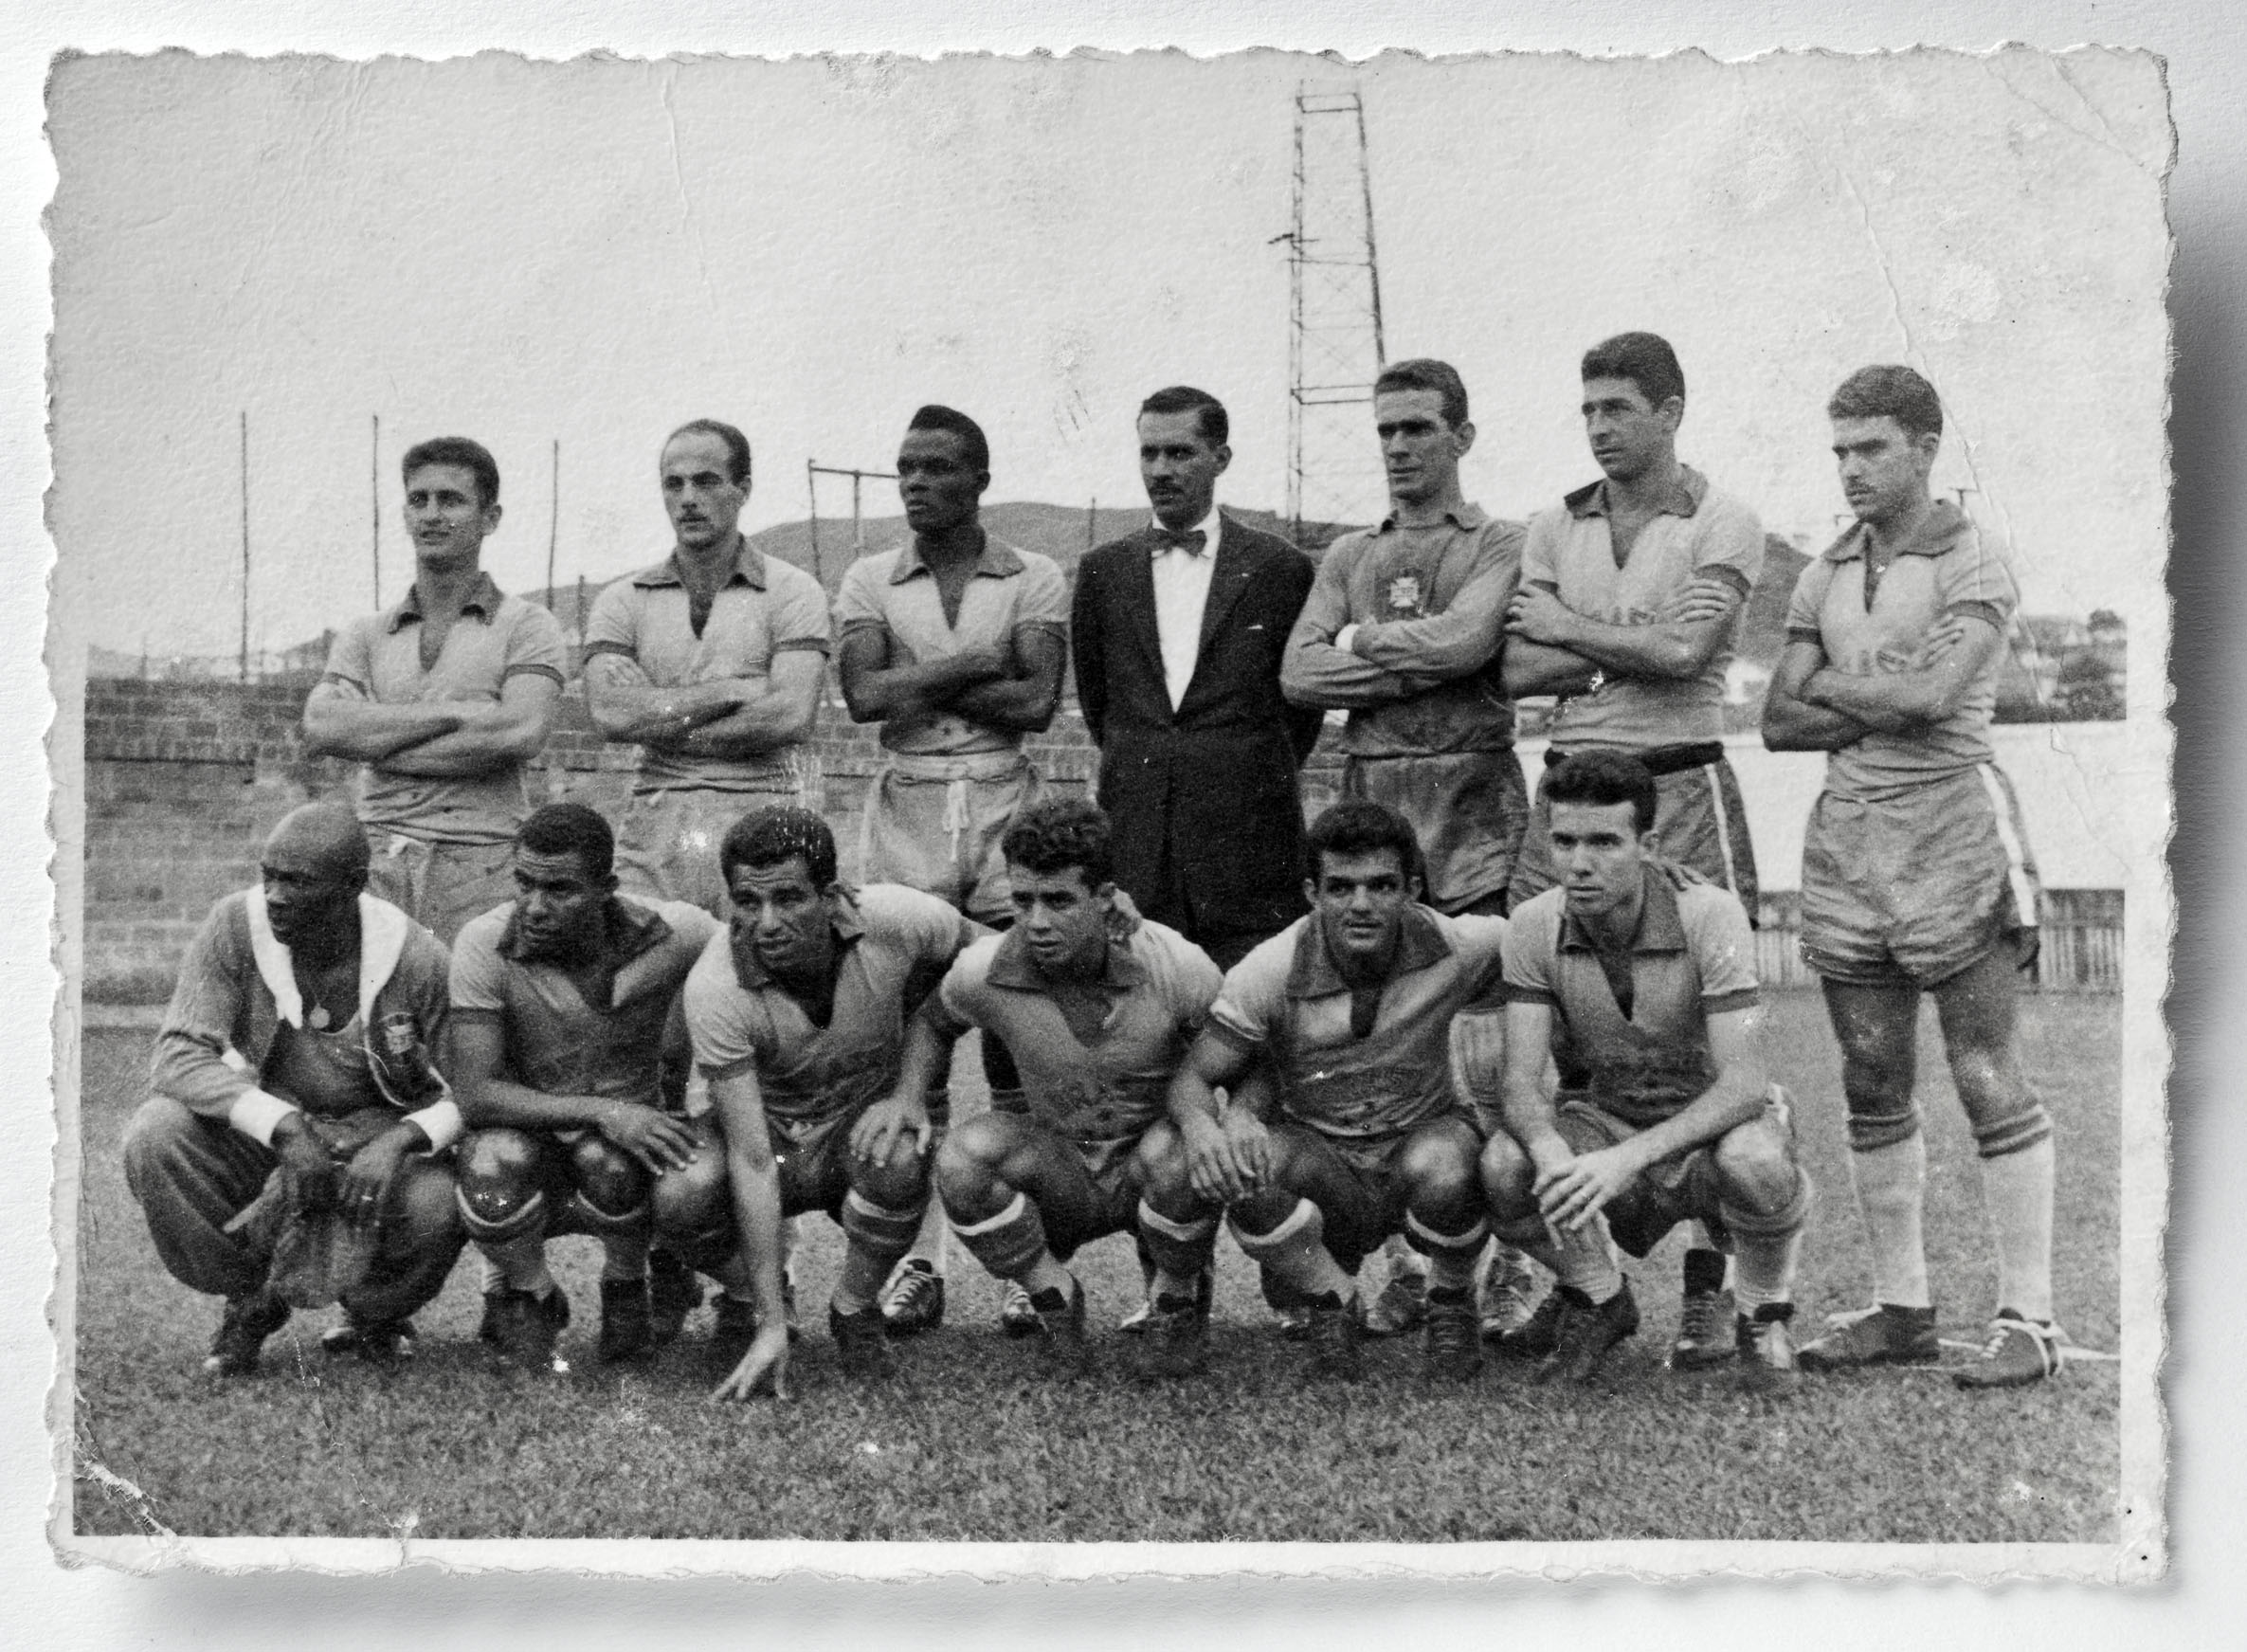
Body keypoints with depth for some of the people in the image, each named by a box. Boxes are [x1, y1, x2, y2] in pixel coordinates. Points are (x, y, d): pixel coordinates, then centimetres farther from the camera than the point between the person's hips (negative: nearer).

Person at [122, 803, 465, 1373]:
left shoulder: (419, 960, -17)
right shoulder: (236, 926, -16)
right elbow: (178, 1057, -20)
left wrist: (400, 1140, -33)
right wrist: (282, 1126, -34)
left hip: (375, 1133, -1)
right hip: (256, 1128, 1)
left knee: (436, 1207, -32)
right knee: (154, 1137, -28)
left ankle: (374, 1315, 8)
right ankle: (249, 1299, 0)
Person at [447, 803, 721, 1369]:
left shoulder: (668, 934, -18)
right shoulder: (485, 945, -21)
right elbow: (476, 1094, -24)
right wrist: (602, 1112, -36)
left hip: (632, 1125, 0)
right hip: (526, 1128, 0)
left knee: (608, 1163, -36)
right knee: (493, 1169, -35)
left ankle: (626, 1294, -1)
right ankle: (531, 1298, 0)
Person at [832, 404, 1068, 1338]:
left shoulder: (1035, 580, 6)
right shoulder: (868, 583, 10)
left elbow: (1036, 703, -7)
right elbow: (864, 696, -6)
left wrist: (920, 686, -6)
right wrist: (975, 663, -7)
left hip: (1006, 806, -1)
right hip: (906, 809, 1)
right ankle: (918, 1260, 6)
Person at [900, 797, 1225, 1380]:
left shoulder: (1175, 966, -23)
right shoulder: (984, 971, -16)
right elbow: (933, 1023, 9)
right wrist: (905, 1101, -10)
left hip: (1149, 1175, -1)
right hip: (1060, 1177, 2)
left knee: (1178, 1150, -37)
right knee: (963, 1153, -29)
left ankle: (1179, 1297, -3)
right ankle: (1054, 1300, -2)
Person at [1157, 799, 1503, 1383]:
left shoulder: (1453, 950, -17)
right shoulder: (1272, 971, -17)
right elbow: (1193, 1077, -13)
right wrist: (1201, 1125, -39)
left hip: (1425, 1133, 0)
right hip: (1316, 1155, 0)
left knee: (1441, 1170, -37)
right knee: (1244, 1166, -33)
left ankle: (1452, 1304, 0)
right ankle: (1332, 1301, -1)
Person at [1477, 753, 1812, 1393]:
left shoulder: (1710, 914, -23)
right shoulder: (1535, 925, -13)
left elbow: (1743, 1083, -29)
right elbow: (1520, 1081, -16)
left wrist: (1628, 1159, -43)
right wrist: (1552, 1152, -40)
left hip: (1714, 1119, -3)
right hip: (1604, 1117, 3)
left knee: (1755, 1165, -38)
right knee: (1504, 1167, -28)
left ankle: (1762, 1319, -4)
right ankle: (1599, 1303, 4)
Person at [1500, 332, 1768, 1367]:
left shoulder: (1722, 527, 2)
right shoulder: (1556, 527, 14)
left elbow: (1683, 652, -14)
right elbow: (1518, 670, 3)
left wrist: (1571, 628, -2)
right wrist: (1635, 642, -7)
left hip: (1678, 788, -4)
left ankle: (1706, 1292, 2)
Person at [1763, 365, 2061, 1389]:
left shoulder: (1973, 566, -3)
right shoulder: (1824, 577, 15)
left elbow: (1932, 695, -17)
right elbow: (1779, 722, 8)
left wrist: (1829, 684, -2)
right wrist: (1886, 707, -5)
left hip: (1948, 823, -6)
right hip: (1845, 831, 6)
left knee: (1988, 1081, -4)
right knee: (1872, 1090, 8)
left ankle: (2029, 1316, 0)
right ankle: (1899, 1308, 17)